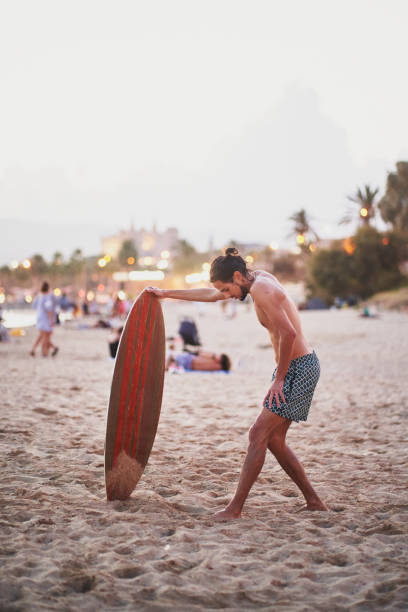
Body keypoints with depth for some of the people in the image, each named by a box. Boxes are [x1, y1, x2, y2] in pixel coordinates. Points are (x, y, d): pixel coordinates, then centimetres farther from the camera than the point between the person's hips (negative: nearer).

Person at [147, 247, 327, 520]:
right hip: (298, 366, 10)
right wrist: (167, 293, 30)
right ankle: (313, 500, 18)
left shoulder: (261, 289, -17)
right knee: (274, 440, 12)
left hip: (298, 368, -10)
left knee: (258, 435, -8)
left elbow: (288, 333, -26)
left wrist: (279, 378, -19)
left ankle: (236, 508, -4)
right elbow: (210, 294, 25)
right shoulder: (259, 278, 13)